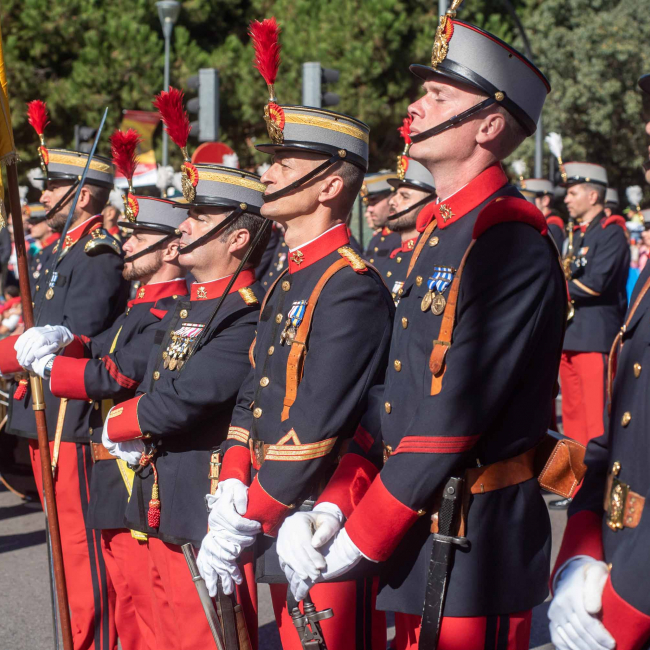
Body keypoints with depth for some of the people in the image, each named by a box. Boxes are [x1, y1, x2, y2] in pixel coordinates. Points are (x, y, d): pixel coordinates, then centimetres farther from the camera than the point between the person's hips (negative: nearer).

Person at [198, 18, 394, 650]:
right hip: (274, 526, 9)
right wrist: (232, 488, 0)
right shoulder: (287, 282, 14)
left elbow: (316, 428, -23)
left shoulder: (351, 288, -17)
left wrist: (246, 523, -20)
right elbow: (252, 395, 14)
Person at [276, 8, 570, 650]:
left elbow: (457, 416, -21)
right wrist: (333, 505, 0)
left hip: (474, 548, -9)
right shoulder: (436, 234, 13)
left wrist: (360, 540, -16)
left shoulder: (511, 242, -17)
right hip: (416, 533, 9)